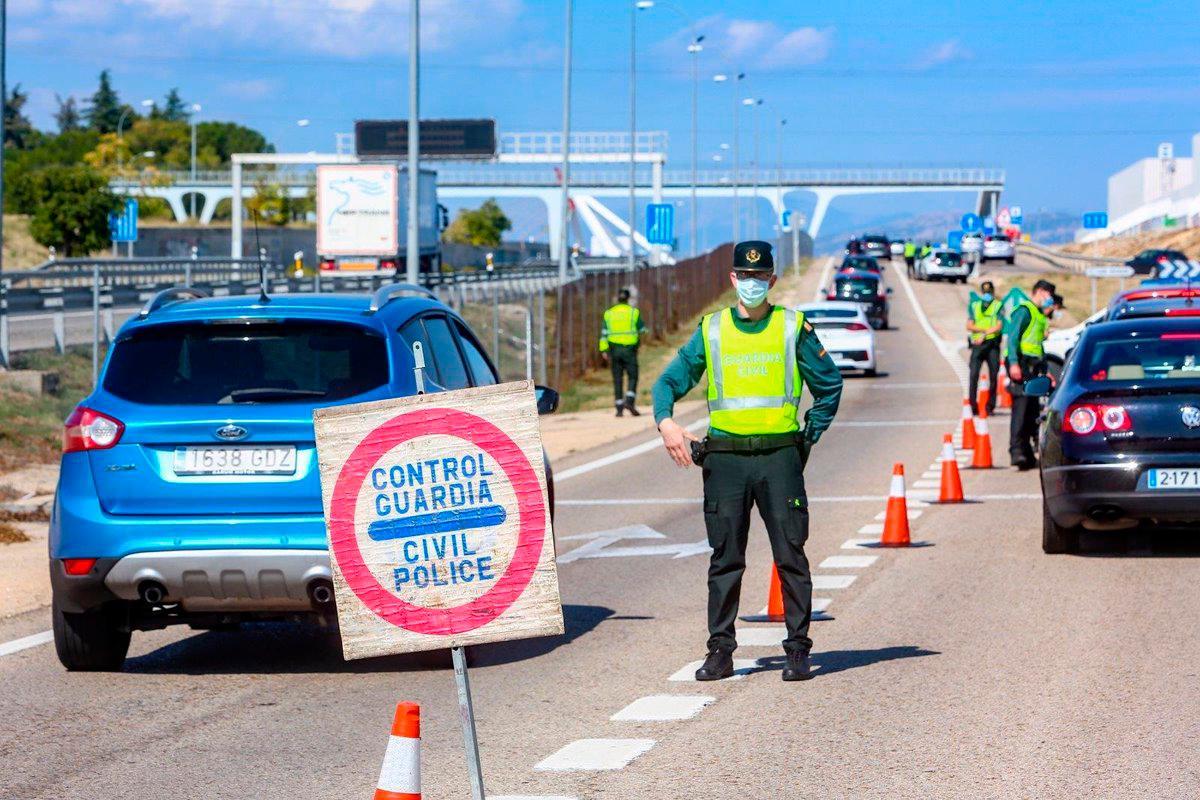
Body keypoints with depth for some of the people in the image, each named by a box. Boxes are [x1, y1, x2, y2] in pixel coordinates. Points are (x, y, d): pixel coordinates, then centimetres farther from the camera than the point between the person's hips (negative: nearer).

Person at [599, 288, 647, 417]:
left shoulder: (609, 314, 6)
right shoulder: (634, 312, 0)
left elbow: (604, 334, 0)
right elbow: (643, 330, 7)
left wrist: (604, 350, -2)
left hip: (614, 349, 2)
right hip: (630, 348, -2)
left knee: (617, 380, 6)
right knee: (632, 377, 2)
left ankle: (619, 408, 4)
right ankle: (630, 401, -18)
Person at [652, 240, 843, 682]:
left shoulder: (794, 328, 6)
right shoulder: (710, 331, 9)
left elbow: (829, 387, 12)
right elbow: (669, 381, 10)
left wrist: (808, 438, 5)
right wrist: (666, 422, -9)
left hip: (779, 457, -1)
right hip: (725, 458, 1)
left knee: (791, 555, -2)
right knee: (725, 559, 4)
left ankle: (798, 650, 4)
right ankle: (720, 651, 8)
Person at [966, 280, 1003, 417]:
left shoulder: (998, 306, 7)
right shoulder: (974, 306, 14)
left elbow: (999, 326, -4)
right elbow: (969, 326, 5)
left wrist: (984, 334, -13)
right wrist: (985, 330, -9)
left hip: (992, 344, -1)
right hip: (977, 344, 1)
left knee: (993, 376, -1)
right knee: (974, 375, -10)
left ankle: (990, 406, 6)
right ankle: (973, 406, -7)